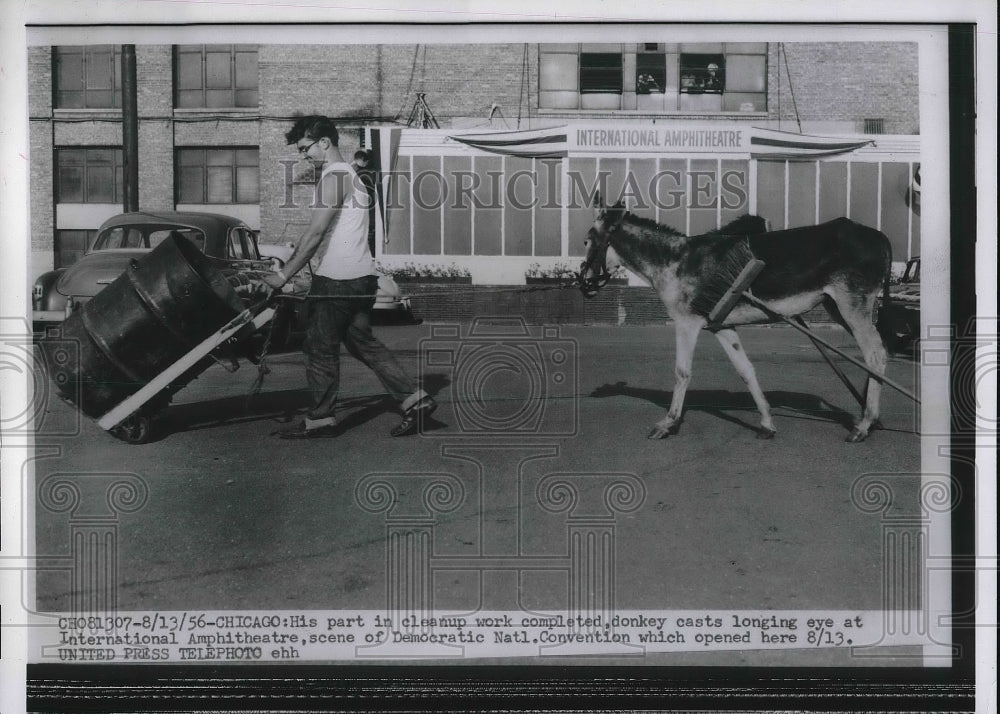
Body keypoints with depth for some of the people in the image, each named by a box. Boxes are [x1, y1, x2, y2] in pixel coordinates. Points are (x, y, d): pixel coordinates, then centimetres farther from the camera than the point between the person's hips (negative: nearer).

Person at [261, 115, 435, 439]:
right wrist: (291, 262, 21)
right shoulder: (349, 173, 20)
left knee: (321, 349, 1)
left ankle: (319, 419, 10)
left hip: (337, 279, -10)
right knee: (362, 342, 14)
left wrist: (284, 275, -14)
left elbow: (316, 233, -17)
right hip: (361, 276, 10)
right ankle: (414, 399, 11)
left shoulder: (334, 175, -11)